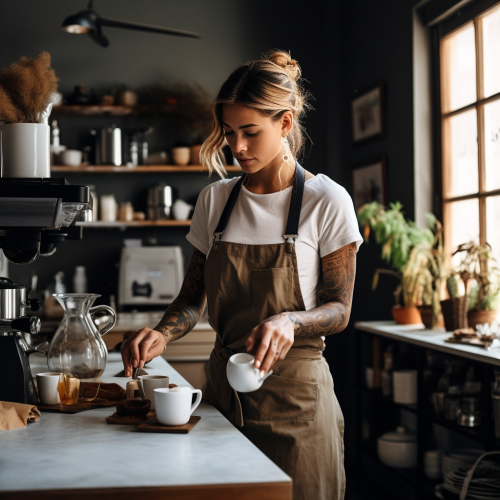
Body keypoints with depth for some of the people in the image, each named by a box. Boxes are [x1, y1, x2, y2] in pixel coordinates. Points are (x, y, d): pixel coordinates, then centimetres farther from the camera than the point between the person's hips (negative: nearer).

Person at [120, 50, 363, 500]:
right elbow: (193, 296, 8)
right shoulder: (214, 200, 6)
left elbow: (339, 310, -5)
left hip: (294, 394, -3)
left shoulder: (327, 201, -6)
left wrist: (290, 321, -25)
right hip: (224, 384, 4)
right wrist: (162, 334, -12)